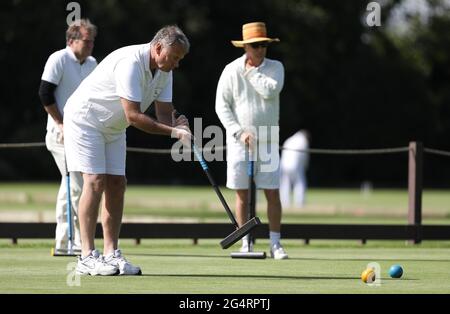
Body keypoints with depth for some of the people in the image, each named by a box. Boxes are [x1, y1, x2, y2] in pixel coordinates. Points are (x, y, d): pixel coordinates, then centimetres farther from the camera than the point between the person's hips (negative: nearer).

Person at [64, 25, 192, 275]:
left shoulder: (164, 71, -2)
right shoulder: (130, 63, -31)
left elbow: (164, 113, -3)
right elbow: (133, 116, -34)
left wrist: (177, 124, -26)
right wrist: (173, 131, -33)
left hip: (113, 128, 9)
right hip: (85, 120, -9)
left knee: (117, 184, 0)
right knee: (96, 182, -16)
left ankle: (111, 254, 1)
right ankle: (87, 257, -16)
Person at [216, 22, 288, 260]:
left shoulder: (275, 68, 2)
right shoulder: (231, 70, -2)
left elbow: (270, 91, -17)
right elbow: (222, 106, -4)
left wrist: (251, 71, -10)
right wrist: (239, 132, -13)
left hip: (267, 139, 1)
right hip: (239, 138, -1)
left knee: (272, 193, -3)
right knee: (242, 193, 1)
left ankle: (275, 244, 2)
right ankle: (246, 244, 8)